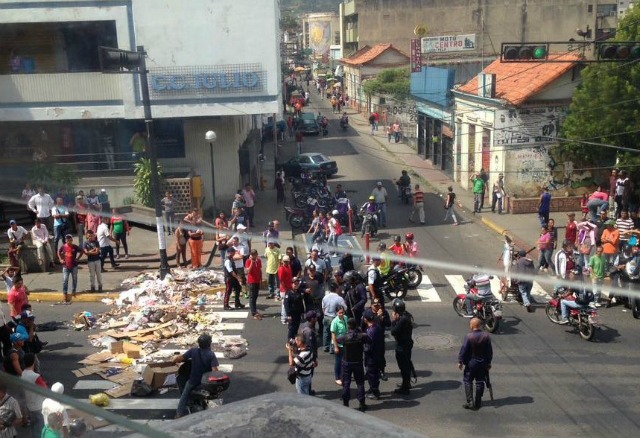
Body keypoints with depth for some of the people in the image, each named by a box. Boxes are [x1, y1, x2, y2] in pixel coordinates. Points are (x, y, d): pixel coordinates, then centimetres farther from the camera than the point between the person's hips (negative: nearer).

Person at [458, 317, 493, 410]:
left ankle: (470, 402, 2)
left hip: (471, 363, -3)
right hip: (483, 363, 3)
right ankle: (478, 403, 17)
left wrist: (460, 361, -4)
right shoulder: (486, 336, -5)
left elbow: (464, 350, -13)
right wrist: (489, 362, 11)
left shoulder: (469, 336, -17)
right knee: (480, 382, 11)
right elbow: (490, 351, 1)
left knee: (468, 381, 8)